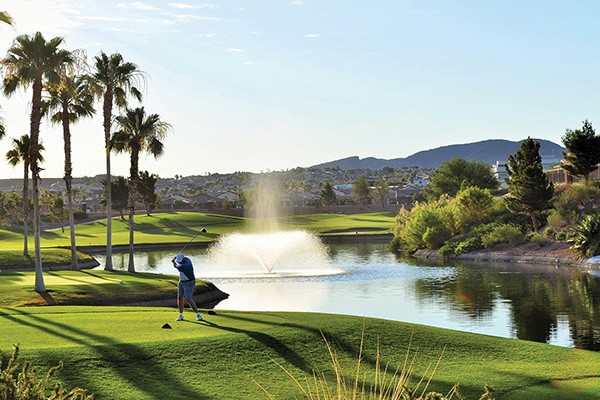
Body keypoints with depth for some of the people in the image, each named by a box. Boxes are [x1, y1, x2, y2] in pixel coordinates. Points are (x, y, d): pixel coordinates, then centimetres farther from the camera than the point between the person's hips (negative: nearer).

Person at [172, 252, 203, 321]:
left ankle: (198, 314, -4)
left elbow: (175, 266, -16)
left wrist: (173, 261, 2)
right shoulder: (186, 259, -5)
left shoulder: (186, 265, -34)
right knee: (180, 298, 4)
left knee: (188, 299, -15)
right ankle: (181, 315, 13)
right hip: (182, 282, 9)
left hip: (189, 283, -9)